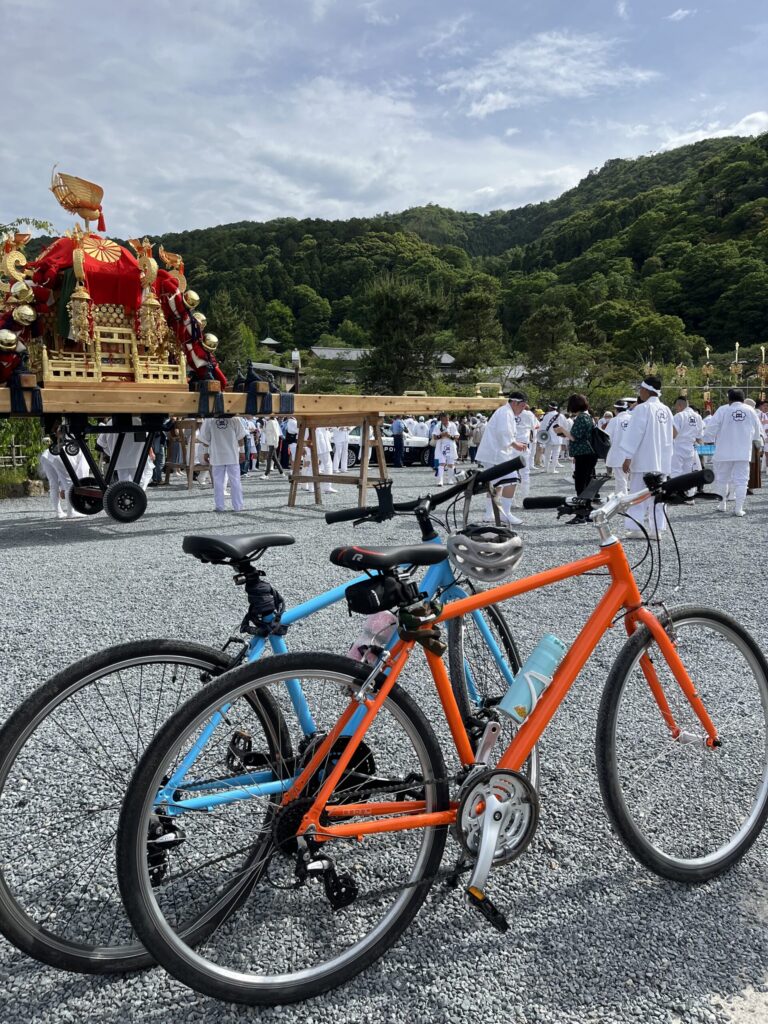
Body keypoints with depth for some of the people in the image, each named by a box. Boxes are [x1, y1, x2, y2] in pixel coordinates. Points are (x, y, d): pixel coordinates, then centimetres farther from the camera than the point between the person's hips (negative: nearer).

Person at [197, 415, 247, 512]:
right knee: (235, 481, 6)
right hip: (233, 456, 0)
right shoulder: (234, 418, -6)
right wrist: (242, 450, 8)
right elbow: (240, 436, -3)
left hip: (217, 456, 0)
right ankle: (237, 507, 9)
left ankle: (219, 506, 8)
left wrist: (206, 452, 13)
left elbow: (204, 438, 1)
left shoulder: (209, 420, -4)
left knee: (218, 482, 8)